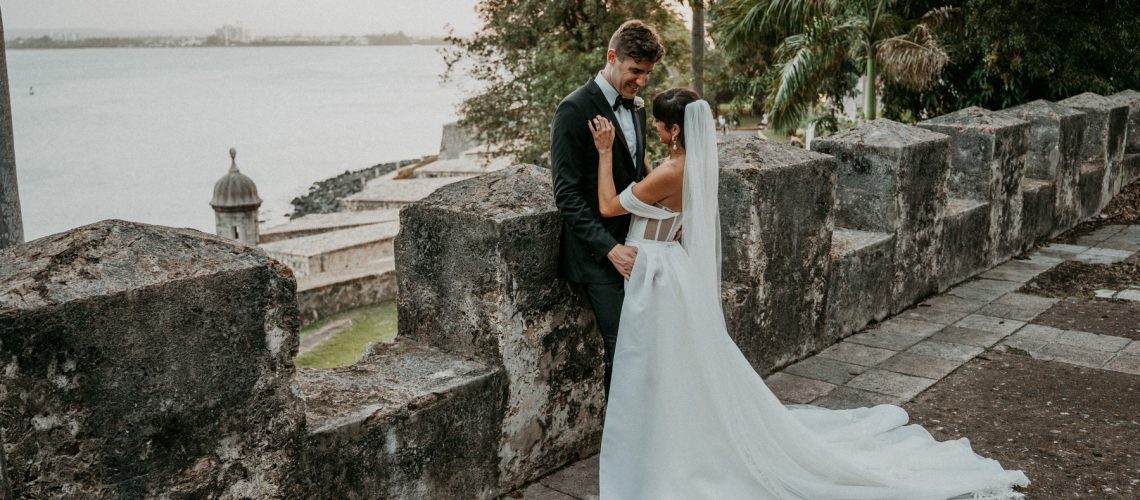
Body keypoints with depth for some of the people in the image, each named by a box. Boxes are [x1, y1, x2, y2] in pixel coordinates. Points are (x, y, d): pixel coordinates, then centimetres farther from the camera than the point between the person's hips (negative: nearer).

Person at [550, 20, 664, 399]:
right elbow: (567, 195, -16)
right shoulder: (575, 110, -13)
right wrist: (610, 248, -22)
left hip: (632, 245, 7)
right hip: (598, 255, -7)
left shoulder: (636, 107, 11)